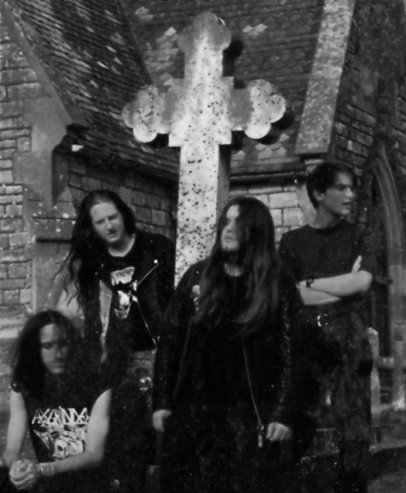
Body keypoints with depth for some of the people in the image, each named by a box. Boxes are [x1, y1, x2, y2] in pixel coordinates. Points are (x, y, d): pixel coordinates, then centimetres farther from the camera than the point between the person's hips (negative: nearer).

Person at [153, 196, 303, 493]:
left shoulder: (279, 286, 0)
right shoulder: (197, 276, 8)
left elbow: (291, 352, -4)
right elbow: (170, 341, 7)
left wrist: (284, 414, -12)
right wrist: (162, 401, 1)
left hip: (251, 415, -2)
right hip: (193, 411, 2)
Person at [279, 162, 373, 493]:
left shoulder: (358, 236, 14)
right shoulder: (293, 241, 13)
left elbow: (362, 283, -3)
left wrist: (310, 284, 0)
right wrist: (344, 286, -4)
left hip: (348, 341, 0)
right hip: (304, 341, 0)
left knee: (352, 431, -7)